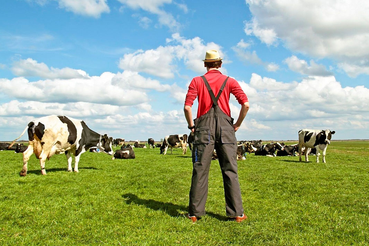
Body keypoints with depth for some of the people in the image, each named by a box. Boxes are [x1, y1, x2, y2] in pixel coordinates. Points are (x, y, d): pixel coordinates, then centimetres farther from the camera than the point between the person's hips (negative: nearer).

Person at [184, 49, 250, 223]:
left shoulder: (197, 81, 7)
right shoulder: (230, 81, 9)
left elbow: (187, 107, -5)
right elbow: (246, 104, -3)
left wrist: (191, 125, 8)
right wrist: (237, 124, 8)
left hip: (204, 128, 0)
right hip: (225, 128, 1)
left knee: (200, 171, 2)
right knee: (230, 171, 4)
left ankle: (195, 213, 5)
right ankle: (236, 213, 5)